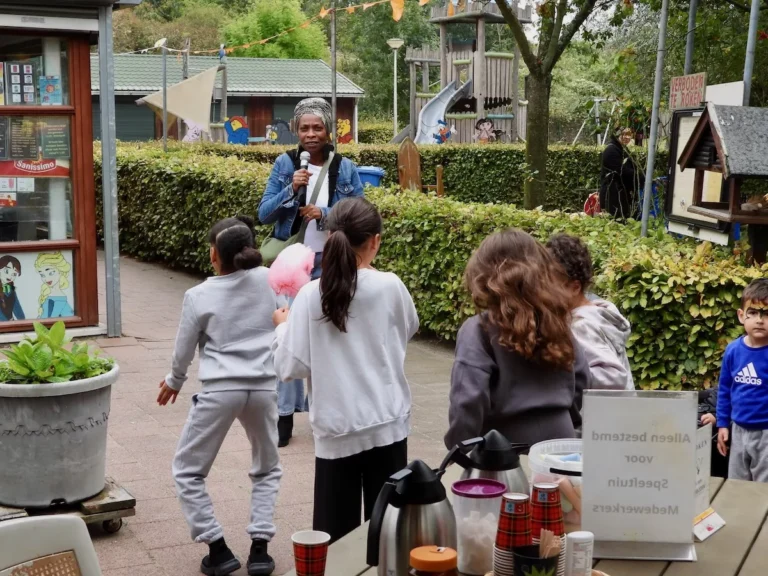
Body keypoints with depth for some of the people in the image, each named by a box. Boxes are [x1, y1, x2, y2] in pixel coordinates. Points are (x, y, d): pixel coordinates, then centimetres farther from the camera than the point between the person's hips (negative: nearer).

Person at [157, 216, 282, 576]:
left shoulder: (199, 296, -4)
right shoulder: (270, 280, 0)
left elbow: (184, 350, 6)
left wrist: (174, 382, 25)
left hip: (220, 390, -3)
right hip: (264, 387, 3)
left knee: (187, 471, 16)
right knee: (267, 470, 24)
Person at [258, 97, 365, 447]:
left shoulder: (345, 168, 0)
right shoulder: (284, 164, 1)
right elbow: (264, 214, -2)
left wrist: (324, 214, -16)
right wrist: (291, 189, -16)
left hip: (331, 265, 0)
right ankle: (285, 413, 12)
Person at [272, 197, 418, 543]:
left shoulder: (311, 296, -9)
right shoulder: (390, 286, -6)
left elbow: (291, 367, -8)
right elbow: (409, 330, 14)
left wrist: (284, 326, 10)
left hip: (336, 430, 0)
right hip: (387, 425, 1)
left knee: (336, 534, 8)